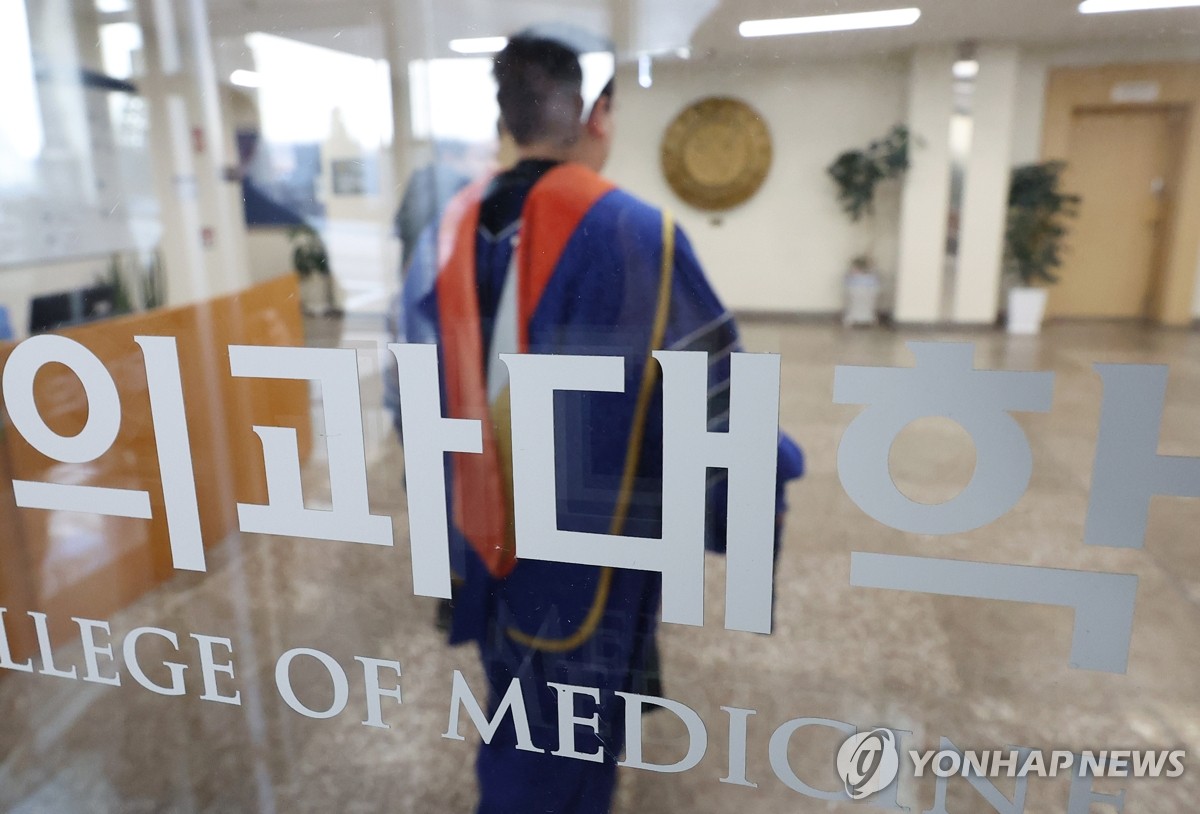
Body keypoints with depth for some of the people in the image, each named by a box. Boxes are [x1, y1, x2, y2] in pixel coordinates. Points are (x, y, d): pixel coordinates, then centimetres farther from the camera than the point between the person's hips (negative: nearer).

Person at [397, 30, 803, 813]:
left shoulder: (450, 232, -3)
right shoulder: (637, 236, -21)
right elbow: (714, 395, -13)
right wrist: (772, 466, 7)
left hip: (488, 535, 6)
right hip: (592, 546, -5)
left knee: (521, 721, 30)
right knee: (567, 745, 17)